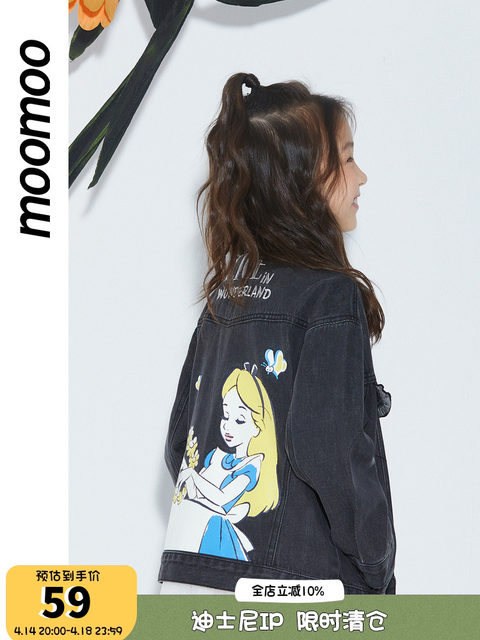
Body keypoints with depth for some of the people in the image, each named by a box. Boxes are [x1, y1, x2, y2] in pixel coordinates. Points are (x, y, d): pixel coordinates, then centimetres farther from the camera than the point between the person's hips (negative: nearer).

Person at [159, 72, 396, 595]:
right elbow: (328, 446, -19)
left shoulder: (223, 296, 9)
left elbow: (178, 445, 11)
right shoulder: (332, 295, -11)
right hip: (290, 583, -7)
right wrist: (379, 569, -8)